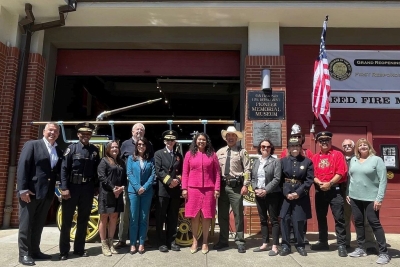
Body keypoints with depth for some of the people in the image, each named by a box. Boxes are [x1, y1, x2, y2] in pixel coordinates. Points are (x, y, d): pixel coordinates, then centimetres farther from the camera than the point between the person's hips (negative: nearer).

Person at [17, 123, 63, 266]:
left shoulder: (59, 151, 13)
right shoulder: (32, 145, -2)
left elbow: (59, 171, 13)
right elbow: (22, 166, -10)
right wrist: (23, 189, -17)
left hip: (47, 193, 5)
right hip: (30, 191, -5)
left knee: (39, 224, 14)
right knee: (26, 224, 4)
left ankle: (35, 251, 25)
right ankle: (24, 254, 13)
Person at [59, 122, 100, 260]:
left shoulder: (95, 150, 6)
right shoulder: (71, 148, -4)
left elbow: (97, 170, 8)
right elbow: (63, 169, -8)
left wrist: (96, 187, 4)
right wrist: (64, 188, -14)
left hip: (87, 189, 3)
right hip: (72, 187, -3)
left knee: (83, 220, 12)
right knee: (67, 220, 6)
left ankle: (79, 249, 25)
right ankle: (64, 251, 17)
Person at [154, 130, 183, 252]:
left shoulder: (179, 155, 17)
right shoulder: (158, 154, 4)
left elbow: (181, 171, 14)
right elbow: (158, 171, -7)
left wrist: (178, 180, -6)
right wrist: (169, 181, -15)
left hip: (175, 190, 4)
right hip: (162, 189, -3)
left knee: (173, 218, 9)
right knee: (160, 218, 1)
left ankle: (171, 241, 18)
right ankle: (161, 242, 10)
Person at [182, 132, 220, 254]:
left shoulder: (212, 155, 5)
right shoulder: (189, 154, 5)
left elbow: (217, 173, 4)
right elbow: (185, 173, 5)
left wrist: (217, 189, -2)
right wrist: (184, 188, -1)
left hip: (209, 189, 0)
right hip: (193, 189, 0)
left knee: (206, 216, 5)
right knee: (194, 216, 5)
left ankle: (205, 242, 18)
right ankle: (194, 241, 18)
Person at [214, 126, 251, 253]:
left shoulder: (242, 151, 0)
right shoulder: (220, 152, 11)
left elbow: (247, 169, -6)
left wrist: (245, 185, -13)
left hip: (236, 186, -4)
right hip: (222, 185, 4)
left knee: (238, 214, 4)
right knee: (222, 214, 12)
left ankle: (240, 241, 16)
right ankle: (223, 240, 26)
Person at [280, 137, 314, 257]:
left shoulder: (307, 161, 2)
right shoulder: (283, 161, 5)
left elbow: (309, 180, -4)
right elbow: (280, 179, 1)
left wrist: (298, 192, -12)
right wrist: (286, 193, -11)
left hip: (301, 196, -1)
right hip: (286, 195, 1)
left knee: (299, 221, 4)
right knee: (284, 220, 1)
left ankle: (300, 246, 22)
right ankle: (285, 246, 13)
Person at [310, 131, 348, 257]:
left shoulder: (337, 154, -1)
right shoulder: (315, 157, 9)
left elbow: (341, 172, -11)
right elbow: (312, 174, 4)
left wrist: (330, 183, -18)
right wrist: (319, 183, -13)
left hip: (335, 190, -4)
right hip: (320, 190, 5)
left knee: (339, 218, -4)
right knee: (321, 217, 12)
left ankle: (341, 245, 4)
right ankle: (323, 242, 24)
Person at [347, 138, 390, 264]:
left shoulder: (377, 160, -6)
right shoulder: (353, 160, 9)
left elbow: (383, 180, -10)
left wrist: (379, 198, -15)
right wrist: (348, 193, 10)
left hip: (371, 198, -5)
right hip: (354, 197, 5)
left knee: (375, 223, -2)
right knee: (358, 222, 10)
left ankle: (384, 253, 7)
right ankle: (360, 248, 22)